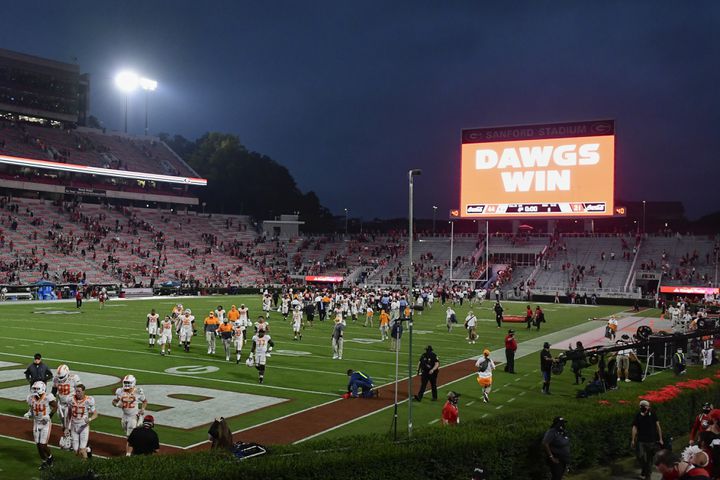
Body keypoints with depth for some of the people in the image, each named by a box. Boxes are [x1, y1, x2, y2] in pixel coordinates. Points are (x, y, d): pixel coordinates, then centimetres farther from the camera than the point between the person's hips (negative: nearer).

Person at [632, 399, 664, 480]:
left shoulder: (652, 414, -3)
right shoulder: (638, 416, -1)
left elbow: (658, 426, 1)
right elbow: (634, 428, -2)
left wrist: (660, 439, -2)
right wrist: (633, 440, -6)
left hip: (651, 440, 0)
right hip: (641, 440, 0)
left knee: (649, 459, 5)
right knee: (640, 456, -12)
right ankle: (643, 468, 18)